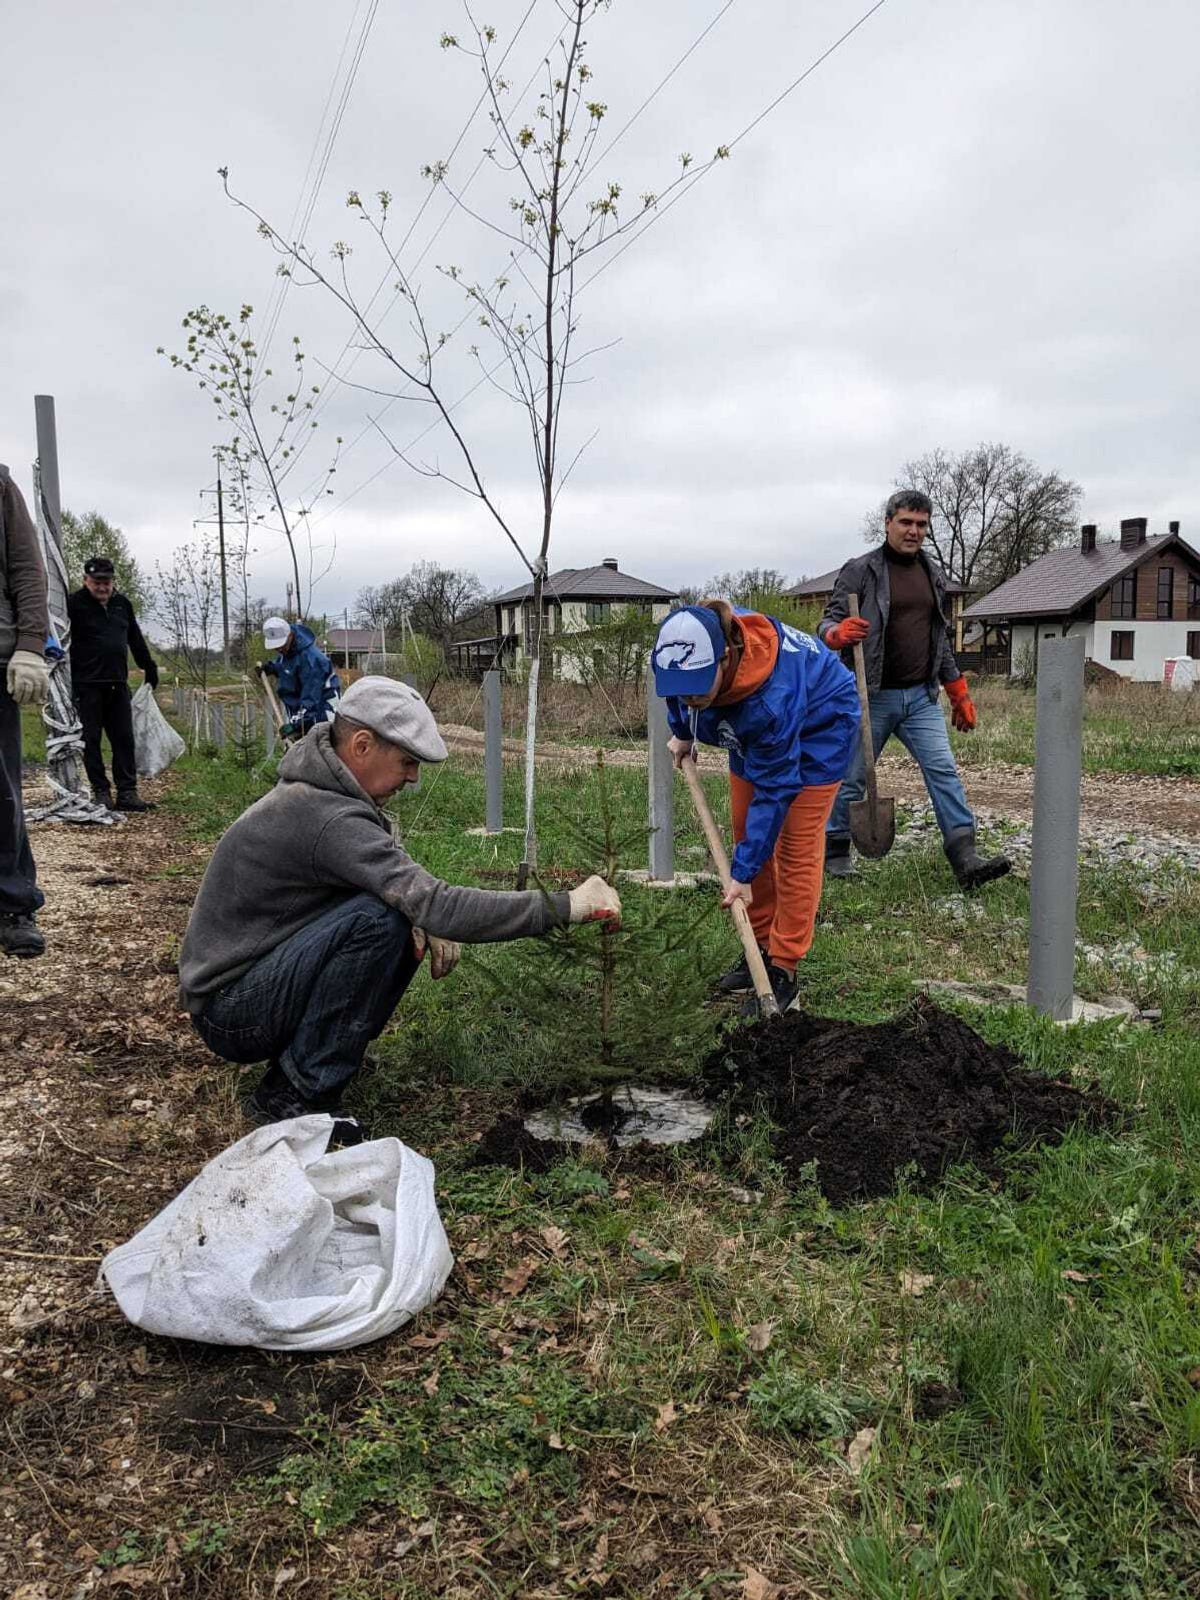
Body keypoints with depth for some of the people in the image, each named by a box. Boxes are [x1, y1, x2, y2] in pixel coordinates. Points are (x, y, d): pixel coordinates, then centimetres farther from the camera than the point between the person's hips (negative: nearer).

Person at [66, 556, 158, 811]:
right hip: (86, 685, -5)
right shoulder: (74, 603, -4)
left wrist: (149, 668, 26)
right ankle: (101, 792, 6)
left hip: (118, 684, 5)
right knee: (91, 740, 1)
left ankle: (127, 792, 5)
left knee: (124, 739, 3)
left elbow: (136, 639, 23)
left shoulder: (122, 603, 13)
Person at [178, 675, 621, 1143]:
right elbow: (437, 905, -34)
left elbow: (398, 869, 9)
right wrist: (565, 905, -29)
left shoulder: (322, 790, 3)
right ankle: (295, 1094, -15)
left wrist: (425, 920, -14)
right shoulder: (328, 818, -28)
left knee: (415, 931, 0)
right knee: (377, 921, -28)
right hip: (230, 1011, -9)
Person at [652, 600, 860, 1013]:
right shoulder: (688, 648, -29)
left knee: (796, 847, -9)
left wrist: (743, 873, -32)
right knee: (746, 833, 8)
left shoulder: (772, 697, -45)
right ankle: (760, 945, 19)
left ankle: (783, 970, -4)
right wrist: (681, 731, 9)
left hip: (818, 728, -7)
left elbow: (774, 791, -35)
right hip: (752, 730, 7)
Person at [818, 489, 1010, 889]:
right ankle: (835, 852, 22)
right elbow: (828, 622, -8)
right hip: (872, 698, -5)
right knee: (853, 778, 5)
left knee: (944, 771, -5)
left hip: (921, 697, 5)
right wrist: (838, 633, -33)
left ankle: (966, 859, -6)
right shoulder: (860, 570, -5)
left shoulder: (931, 575, 14)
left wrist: (960, 694, 20)